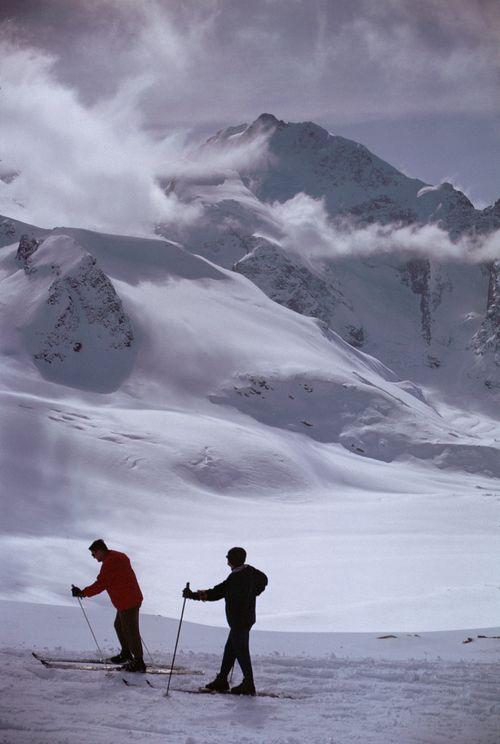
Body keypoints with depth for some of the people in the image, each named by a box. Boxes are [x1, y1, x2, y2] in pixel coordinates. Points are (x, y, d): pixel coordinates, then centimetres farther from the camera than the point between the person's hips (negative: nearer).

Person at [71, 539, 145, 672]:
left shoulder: (109, 563, -21)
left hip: (127, 602, -10)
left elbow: (100, 585, -21)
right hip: (133, 598, 10)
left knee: (131, 632, -1)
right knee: (119, 626, 23)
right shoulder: (119, 557, 11)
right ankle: (125, 654, 35)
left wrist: (82, 593, -13)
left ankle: (138, 662, 7)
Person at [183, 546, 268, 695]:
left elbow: (216, 593, -24)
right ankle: (221, 680, 24)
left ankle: (248, 685, 2)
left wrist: (194, 595, -19)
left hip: (239, 621, -10)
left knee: (241, 651, -2)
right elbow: (264, 580, 21)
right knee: (230, 649, 16)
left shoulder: (236, 578, -23)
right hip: (247, 617, 10)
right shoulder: (250, 571, 3)